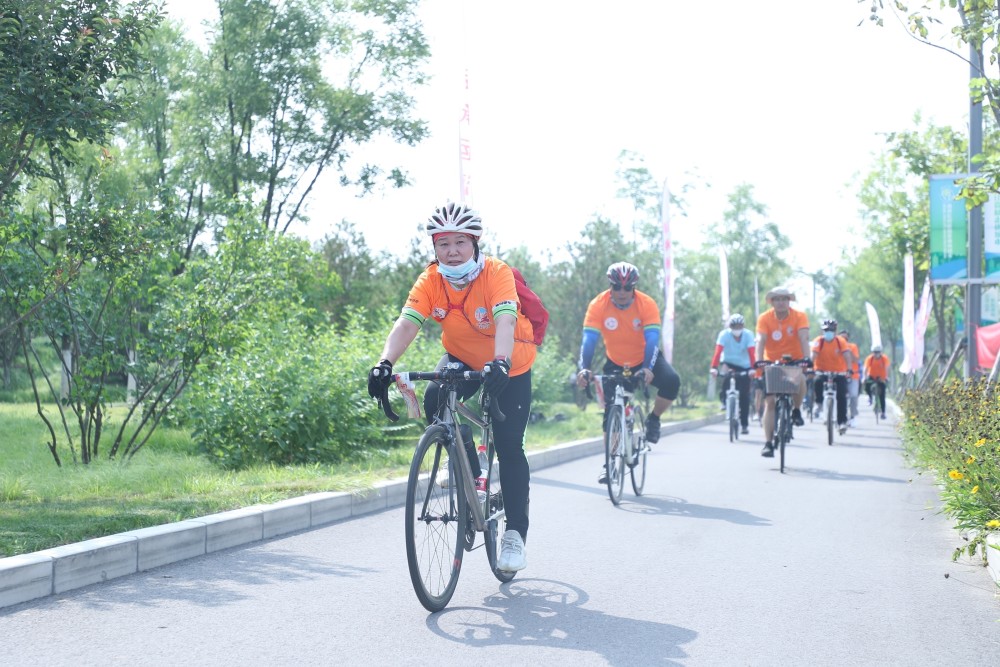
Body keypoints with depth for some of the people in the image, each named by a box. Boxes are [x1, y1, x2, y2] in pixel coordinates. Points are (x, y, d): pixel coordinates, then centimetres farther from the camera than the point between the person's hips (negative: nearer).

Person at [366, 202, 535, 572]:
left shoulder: (497, 273, -28)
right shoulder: (430, 280, -18)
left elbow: (505, 322, -43)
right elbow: (406, 323, -30)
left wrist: (500, 363, -61)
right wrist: (385, 363, -47)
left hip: (509, 366, -3)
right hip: (463, 359, 3)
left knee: (509, 447, -10)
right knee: (435, 402, -26)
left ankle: (515, 534, 3)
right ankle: (468, 470, 0)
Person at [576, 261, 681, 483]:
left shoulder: (647, 304, -25)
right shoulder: (598, 305, -23)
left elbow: (652, 339, -32)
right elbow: (589, 339, -29)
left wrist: (648, 368, -49)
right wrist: (584, 368, -45)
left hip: (644, 360, -1)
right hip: (615, 363, 1)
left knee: (671, 381, -28)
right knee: (611, 412, -6)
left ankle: (653, 419, -2)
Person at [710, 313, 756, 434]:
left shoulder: (748, 335, -17)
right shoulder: (724, 334, -19)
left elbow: (752, 353, -27)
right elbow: (718, 352, -29)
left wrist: (753, 368, -42)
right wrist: (714, 368, -42)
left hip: (744, 367, 0)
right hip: (729, 364, 0)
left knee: (744, 396, -5)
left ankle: (744, 424, 7)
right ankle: (725, 401, -13)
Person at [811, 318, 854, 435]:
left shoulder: (841, 341, -9)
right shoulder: (818, 341, -11)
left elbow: (847, 355, -20)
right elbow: (813, 355, -22)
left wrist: (849, 369, -36)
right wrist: (811, 367, -39)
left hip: (839, 372, 0)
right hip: (822, 371, 0)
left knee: (842, 395, -14)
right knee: (818, 382, -33)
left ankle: (842, 422, -5)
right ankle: (819, 403, -9)